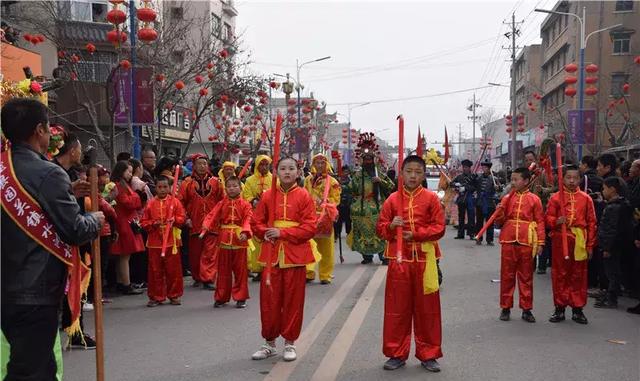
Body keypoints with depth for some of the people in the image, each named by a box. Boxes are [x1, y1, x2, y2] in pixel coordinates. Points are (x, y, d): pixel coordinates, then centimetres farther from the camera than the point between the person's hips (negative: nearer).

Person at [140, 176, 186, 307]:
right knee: (155, 270, 6)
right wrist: (153, 224, -13)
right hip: (154, 242, 1)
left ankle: (174, 295, 17)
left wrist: (174, 220, -17)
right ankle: (156, 297, 16)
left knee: (173, 269, 5)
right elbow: (143, 222, 5)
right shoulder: (151, 203, 4)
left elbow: (182, 217, 2)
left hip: (171, 241, -1)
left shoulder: (175, 201, 2)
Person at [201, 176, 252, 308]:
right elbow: (212, 216, -6)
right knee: (223, 271, 10)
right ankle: (221, 297, 20)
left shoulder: (245, 204, -2)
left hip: (239, 240, -2)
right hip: (223, 240, 2)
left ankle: (240, 297, 16)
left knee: (240, 270, 6)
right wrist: (205, 227, -25)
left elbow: (248, 220, -14)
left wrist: (245, 232, -32)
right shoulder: (221, 204, 5)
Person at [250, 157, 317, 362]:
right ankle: (269, 342, 21)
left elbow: (310, 228, -8)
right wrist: (267, 233, -11)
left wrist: (283, 233, -15)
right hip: (271, 254, 2)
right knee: (269, 300, 6)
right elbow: (256, 223, 10)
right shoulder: (268, 196, 6)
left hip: (295, 255, -2)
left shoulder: (304, 196, -2)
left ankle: (290, 342, 19)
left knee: (293, 300, 5)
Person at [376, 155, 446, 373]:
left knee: (426, 308, 6)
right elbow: (380, 228, 6)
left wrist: (415, 234, -15)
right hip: (399, 259, 1)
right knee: (397, 308, 7)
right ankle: (397, 354, 19)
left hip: (424, 259, -1)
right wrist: (391, 226, -15)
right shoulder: (393, 199, 3)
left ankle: (428, 354, 20)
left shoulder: (431, 198, 0)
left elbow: (439, 228, -4)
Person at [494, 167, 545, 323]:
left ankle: (526, 309, 15)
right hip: (508, 241, 2)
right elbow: (499, 220, 9)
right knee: (507, 275, 7)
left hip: (526, 243, -2)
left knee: (526, 276, 7)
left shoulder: (534, 199, 0)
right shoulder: (507, 198, 7)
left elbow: (540, 221, 0)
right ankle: (505, 308, 16)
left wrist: (540, 242, -5)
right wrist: (500, 210, -11)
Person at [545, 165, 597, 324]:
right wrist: (556, 221, -20)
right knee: (559, 275, 5)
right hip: (560, 240, -1)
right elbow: (548, 218, 3)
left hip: (579, 241, 1)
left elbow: (591, 222, 6)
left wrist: (590, 245, 3)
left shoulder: (586, 198, 5)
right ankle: (560, 308, 14)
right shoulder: (555, 197, 3)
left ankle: (577, 309, 16)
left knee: (579, 276, 6)